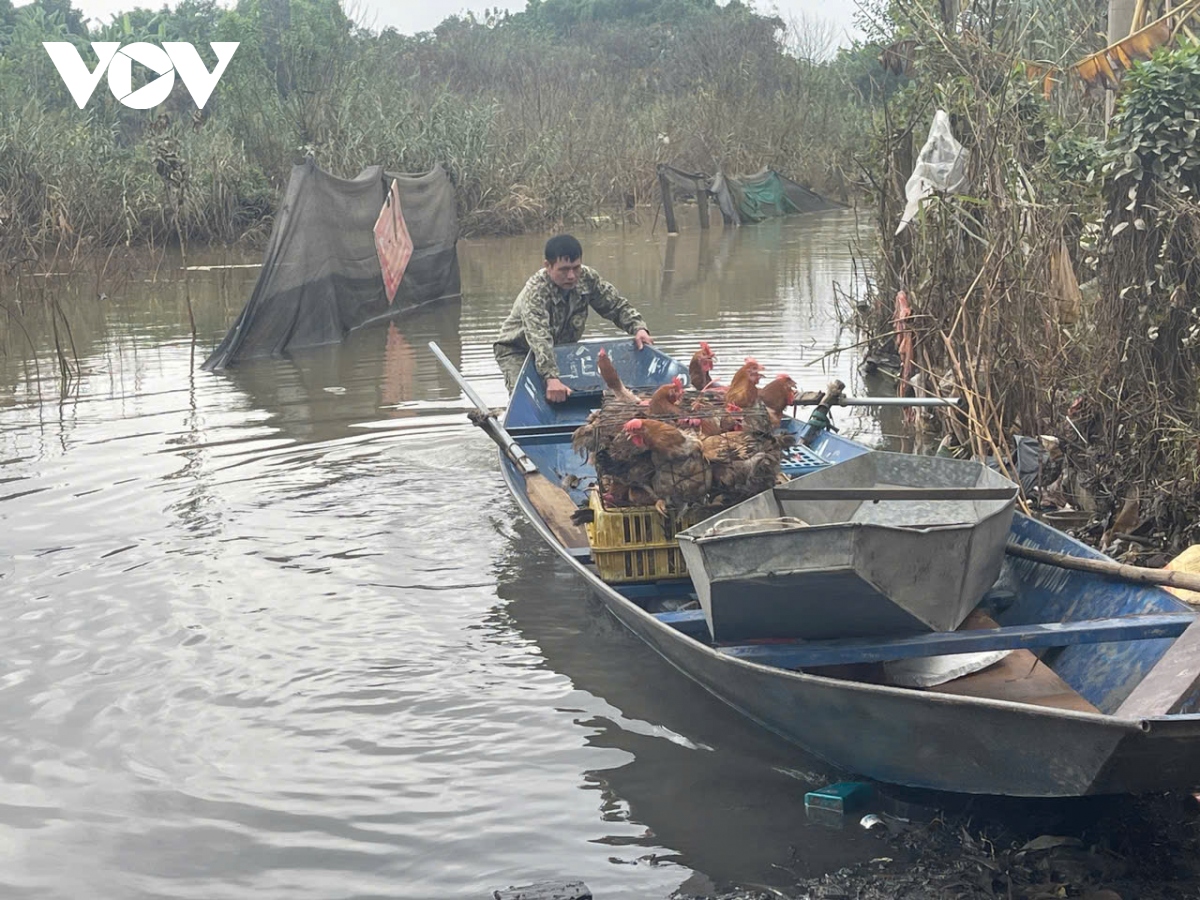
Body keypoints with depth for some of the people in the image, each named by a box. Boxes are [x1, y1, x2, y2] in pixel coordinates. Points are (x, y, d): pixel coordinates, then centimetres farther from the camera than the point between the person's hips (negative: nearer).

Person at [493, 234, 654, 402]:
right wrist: (551, 378, -65)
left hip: (561, 348, 6)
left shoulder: (587, 279, -19)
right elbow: (538, 338, -51)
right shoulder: (534, 292, -37)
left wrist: (638, 328, -26)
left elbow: (617, 306, -6)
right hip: (517, 351, -6)